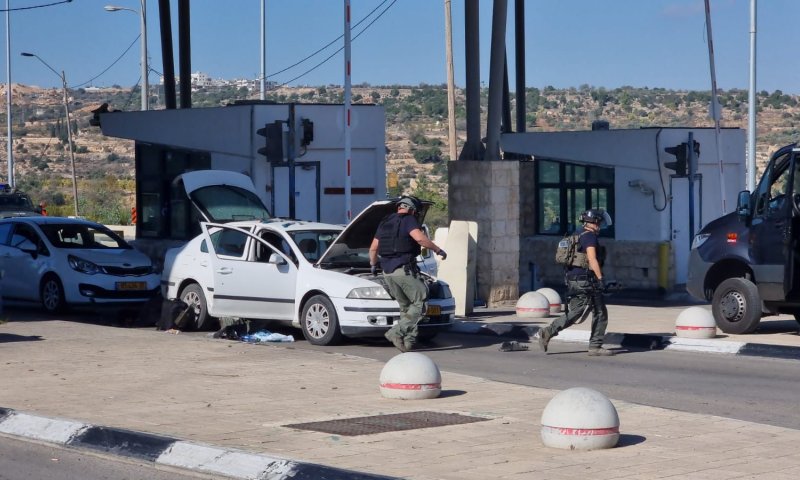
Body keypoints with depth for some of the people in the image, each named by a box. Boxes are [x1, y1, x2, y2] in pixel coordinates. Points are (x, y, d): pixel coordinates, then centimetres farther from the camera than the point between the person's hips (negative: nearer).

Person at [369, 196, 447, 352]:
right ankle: (396, 332, -16)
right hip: (404, 269, -8)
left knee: (405, 307, 15)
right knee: (419, 303, -3)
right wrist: (438, 250, -12)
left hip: (387, 271, 8)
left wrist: (373, 265, 38)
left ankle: (409, 341, 8)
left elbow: (373, 248, 23)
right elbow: (420, 238, -21)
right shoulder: (409, 220, -4)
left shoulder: (384, 223, 19)